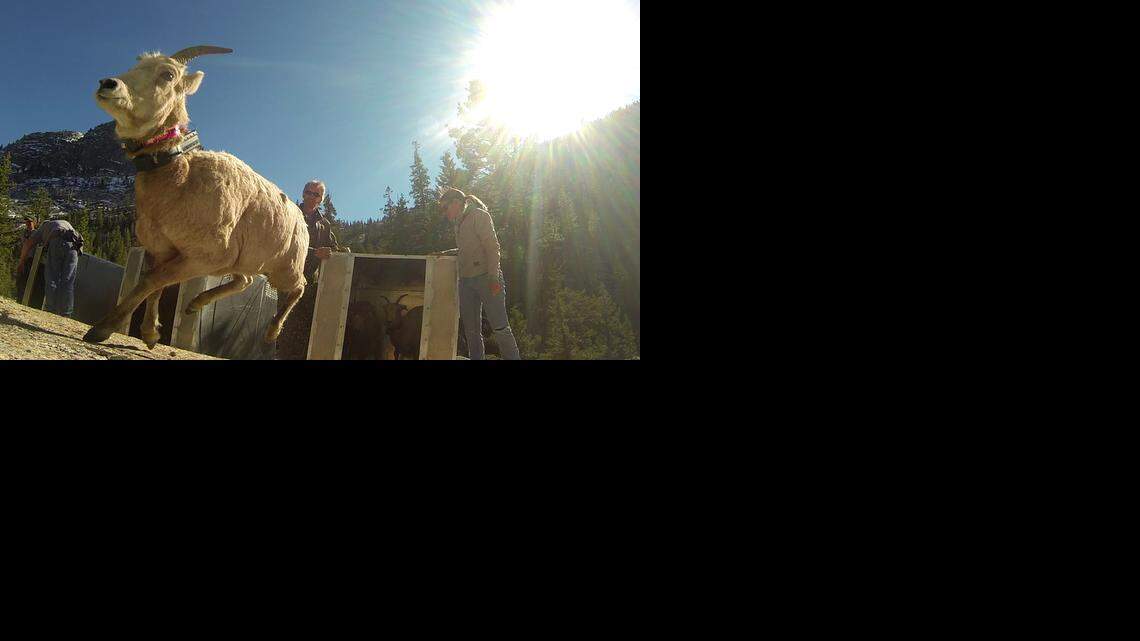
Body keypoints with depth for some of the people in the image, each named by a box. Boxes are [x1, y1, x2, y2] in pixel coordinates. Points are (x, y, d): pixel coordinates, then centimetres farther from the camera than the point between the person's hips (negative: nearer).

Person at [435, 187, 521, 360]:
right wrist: (446, 253, 16)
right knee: (471, 331, 6)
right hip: (465, 281, 8)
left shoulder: (479, 215, -3)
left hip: (486, 278, -8)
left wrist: (493, 278, -21)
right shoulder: (459, 223, 20)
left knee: (500, 327, -8)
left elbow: (492, 247, -12)